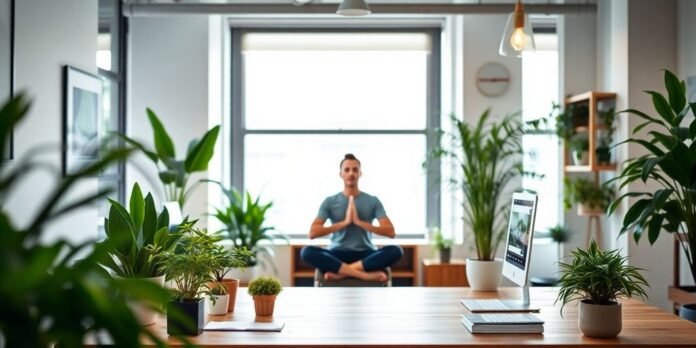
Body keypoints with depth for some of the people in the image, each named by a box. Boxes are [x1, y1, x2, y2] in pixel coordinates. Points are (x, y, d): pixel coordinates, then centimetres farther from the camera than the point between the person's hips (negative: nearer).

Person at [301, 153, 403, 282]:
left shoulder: (373, 201, 7)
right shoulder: (330, 201, 6)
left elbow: (391, 232, -4)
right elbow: (312, 233, -6)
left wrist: (359, 222, -12)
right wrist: (345, 222, -12)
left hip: (365, 255, 0)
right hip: (337, 254, 0)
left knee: (395, 251, -28)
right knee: (307, 252, -30)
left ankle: (341, 271, -30)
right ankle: (365, 274, -34)